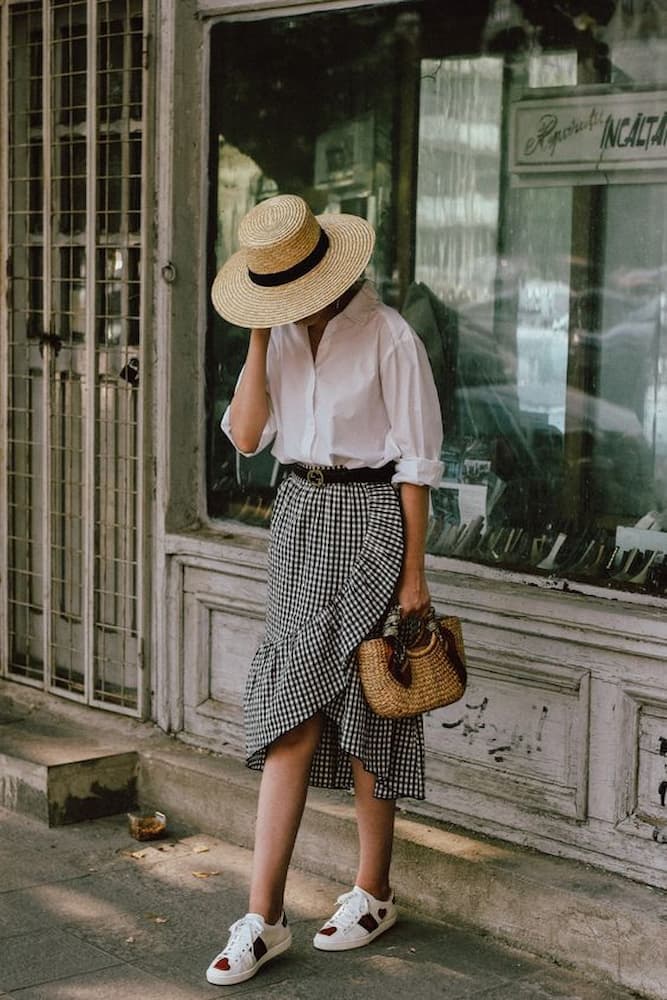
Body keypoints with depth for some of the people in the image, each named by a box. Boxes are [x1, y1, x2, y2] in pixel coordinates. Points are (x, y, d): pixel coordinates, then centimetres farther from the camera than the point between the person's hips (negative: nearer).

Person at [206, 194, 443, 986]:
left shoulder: (388, 338, -12)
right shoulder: (280, 333, 7)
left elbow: (417, 463, -10)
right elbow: (246, 438, -1)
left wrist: (413, 572, -11)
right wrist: (260, 337, -7)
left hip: (369, 519, -6)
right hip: (299, 513, 6)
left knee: (363, 707, 2)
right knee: (290, 708, 1)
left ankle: (372, 893, 20)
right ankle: (264, 918, 1)